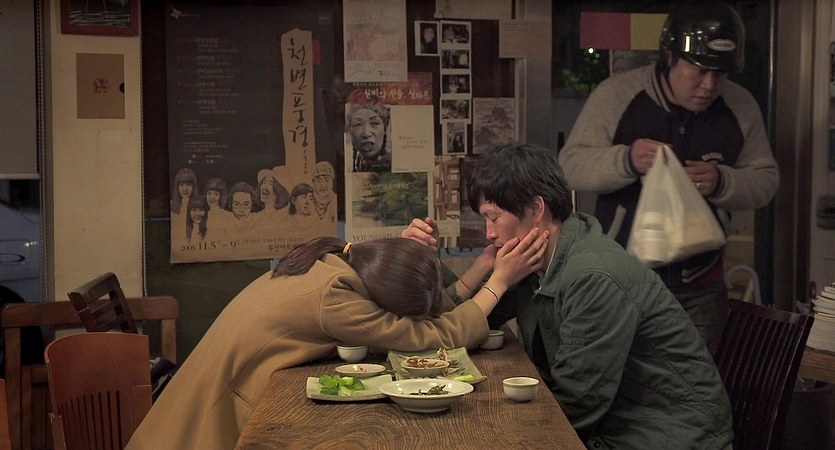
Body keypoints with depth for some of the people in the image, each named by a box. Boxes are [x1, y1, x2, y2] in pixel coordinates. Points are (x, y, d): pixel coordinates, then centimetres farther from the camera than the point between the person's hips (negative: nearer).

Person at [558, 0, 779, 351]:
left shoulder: (741, 108, 0)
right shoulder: (616, 95, -9)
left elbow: (765, 180, 6)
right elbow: (570, 166, -8)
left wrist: (722, 182, -16)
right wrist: (626, 161, -28)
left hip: (699, 288, 3)